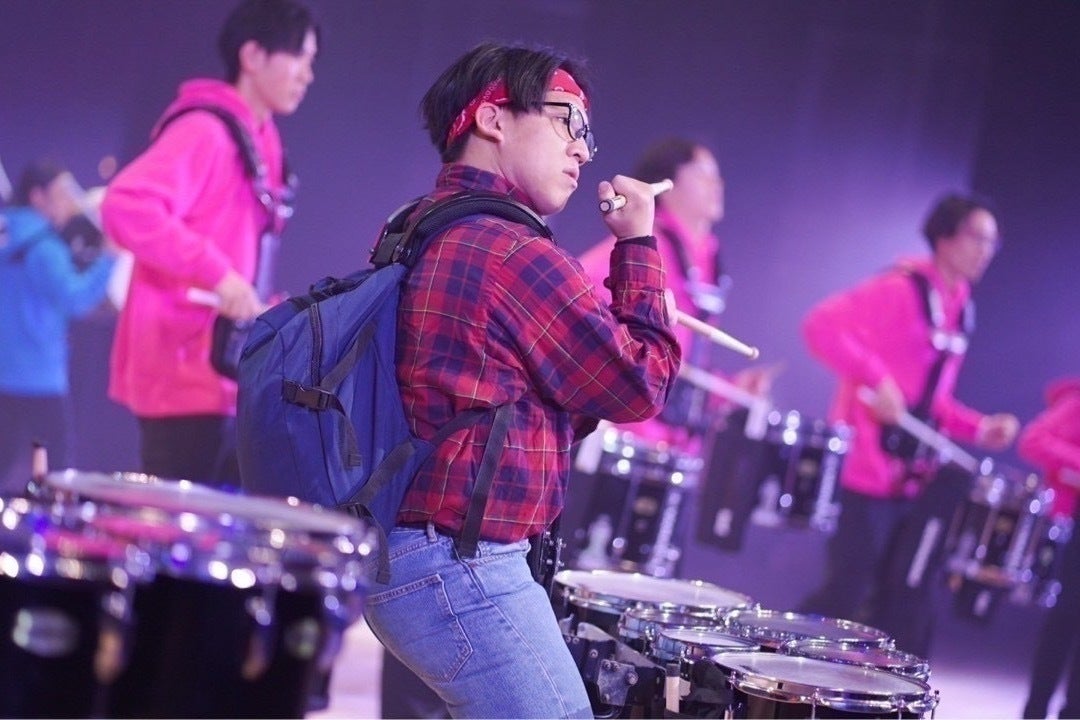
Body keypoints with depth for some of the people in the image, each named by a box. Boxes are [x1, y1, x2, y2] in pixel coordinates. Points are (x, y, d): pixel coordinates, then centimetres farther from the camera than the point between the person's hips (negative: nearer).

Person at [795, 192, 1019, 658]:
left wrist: (979, 428, 7)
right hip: (867, 468, -8)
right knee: (846, 592, -7)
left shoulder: (960, 311, 15)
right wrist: (876, 379, -26)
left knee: (907, 599, 7)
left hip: (915, 477, 8)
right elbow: (821, 325, -21)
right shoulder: (901, 290, -11)